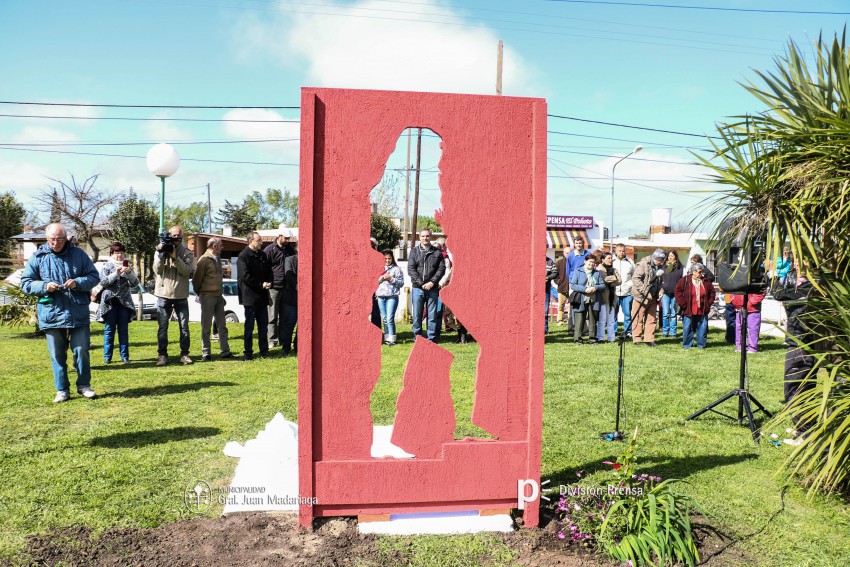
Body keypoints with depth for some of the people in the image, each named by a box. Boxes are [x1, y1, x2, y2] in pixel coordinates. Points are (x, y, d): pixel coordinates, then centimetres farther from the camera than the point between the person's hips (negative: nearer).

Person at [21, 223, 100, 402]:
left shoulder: (78, 254, 2)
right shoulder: (38, 257, 3)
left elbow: (94, 277, 5)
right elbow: (25, 283, 5)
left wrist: (78, 283, -14)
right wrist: (44, 287, -14)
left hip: (78, 315, -1)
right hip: (51, 315, 1)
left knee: (81, 351, 3)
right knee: (57, 355, 7)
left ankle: (84, 385, 19)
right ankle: (62, 390, 19)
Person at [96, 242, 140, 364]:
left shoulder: (127, 266, 12)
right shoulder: (107, 266, 6)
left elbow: (135, 283, 5)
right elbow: (103, 281, -6)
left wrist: (129, 273, -12)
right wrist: (116, 274, -17)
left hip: (124, 302, 2)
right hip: (110, 301, -2)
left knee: (123, 330, 4)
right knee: (109, 329, 0)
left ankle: (124, 355, 7)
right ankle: (107, 356, 5)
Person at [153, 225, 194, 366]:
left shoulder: (186, 253, 2)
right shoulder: (161, 250, 4)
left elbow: (187, 271, -12)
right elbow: (157, 270, -6)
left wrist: (175, 257, -21)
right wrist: (160, 255, -18)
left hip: (181, 295, 0)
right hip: (164, 293, 0)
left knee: (184, 326, 4)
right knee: (162, 327, 2)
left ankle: (184, 354, 12)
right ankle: (162, 355, 9)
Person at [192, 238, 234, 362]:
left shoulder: (217, 259, 14)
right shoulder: (204, 260, -11)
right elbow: (197, 279, -10)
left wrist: (220, 292, 15)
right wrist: (199, 293, 1)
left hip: (218, 295, 8)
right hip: (207, 296, -8)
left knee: (222, 325, 10)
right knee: (206, 326, 0)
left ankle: (225, 351, 16)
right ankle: (206, 353, 7)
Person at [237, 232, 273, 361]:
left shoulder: (262, 255, 12)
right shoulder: (243, 256, -10)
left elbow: (269, 271, 17)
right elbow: (245, 276, -18)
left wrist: (269, 282, -3)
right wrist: (261, 285, -16)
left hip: (262, 296, 7)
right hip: (250, 295, -7)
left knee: (263, 325, 11)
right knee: (249, 326, 1)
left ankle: (264, 350, 19)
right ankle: (248, 353, 8)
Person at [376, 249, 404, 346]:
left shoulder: (396, 269, 3)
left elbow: (401, 283, 0)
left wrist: (391, 278, -9)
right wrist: (380, 279, -4)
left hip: (392, 296, -4)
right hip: (381, 296, 4)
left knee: (390, 318, -10)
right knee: (384, 319, 8)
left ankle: (391, 339, -7)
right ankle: (386, 338, 14)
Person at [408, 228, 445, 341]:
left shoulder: (437, 252, 7)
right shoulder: (414, 251, 6)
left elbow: (441, 268, 1)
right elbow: (411, 269, -2)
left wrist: (432, 282, -11)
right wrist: (421, 283, -11)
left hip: (433, 288, 0)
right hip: (418, 288, 0)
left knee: (432, 314, 3)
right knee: (417, 314, 4)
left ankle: (431, 338, 9)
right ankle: (417, 336, 14)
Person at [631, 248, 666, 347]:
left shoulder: (659, 267, 11)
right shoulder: (643, 264, -13)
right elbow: (635, 278, -19)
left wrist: (660, 291, 5)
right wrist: (644, 290, -24)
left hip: (653, 297, 7)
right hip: (642, 297, -7)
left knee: (652, 318, 8)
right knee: (639, 318, 0)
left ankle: (649, 339, 15)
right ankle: (637, 339, 7)